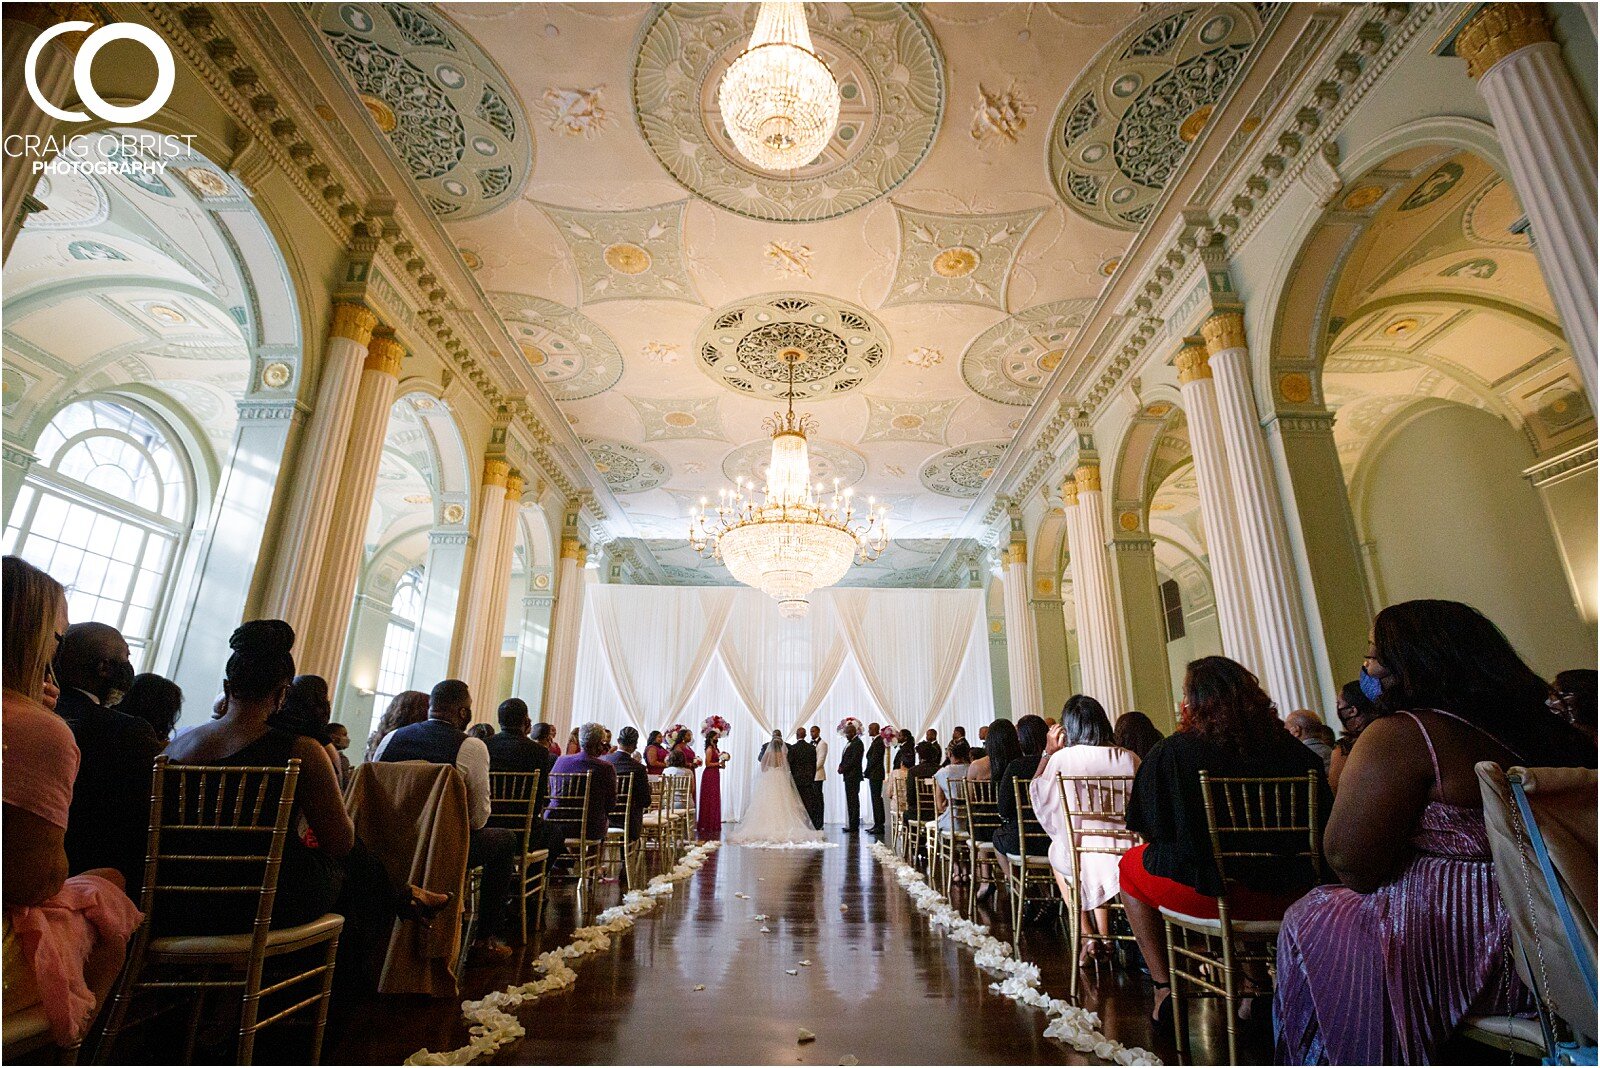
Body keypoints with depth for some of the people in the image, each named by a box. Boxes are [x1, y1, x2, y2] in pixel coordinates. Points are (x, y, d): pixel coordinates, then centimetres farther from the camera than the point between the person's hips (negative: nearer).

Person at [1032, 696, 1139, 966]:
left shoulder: (1062, 758, -14)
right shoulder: (1129, 758, -7)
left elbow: (1036, 791, 4)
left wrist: (1048, 752, 11)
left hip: (1082, 854, -3)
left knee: (1057, 853, 30)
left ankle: (1088, 937, 22)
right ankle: (1104, 937, 33)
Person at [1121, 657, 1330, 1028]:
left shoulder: (1170, 752, -14)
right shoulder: (1289, 746, -2)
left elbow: (1149, 833, -10)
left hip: (1209, 892, -4)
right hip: (1289, 893, 5)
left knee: (1129, 865, 23)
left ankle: (1164, 989, 21)